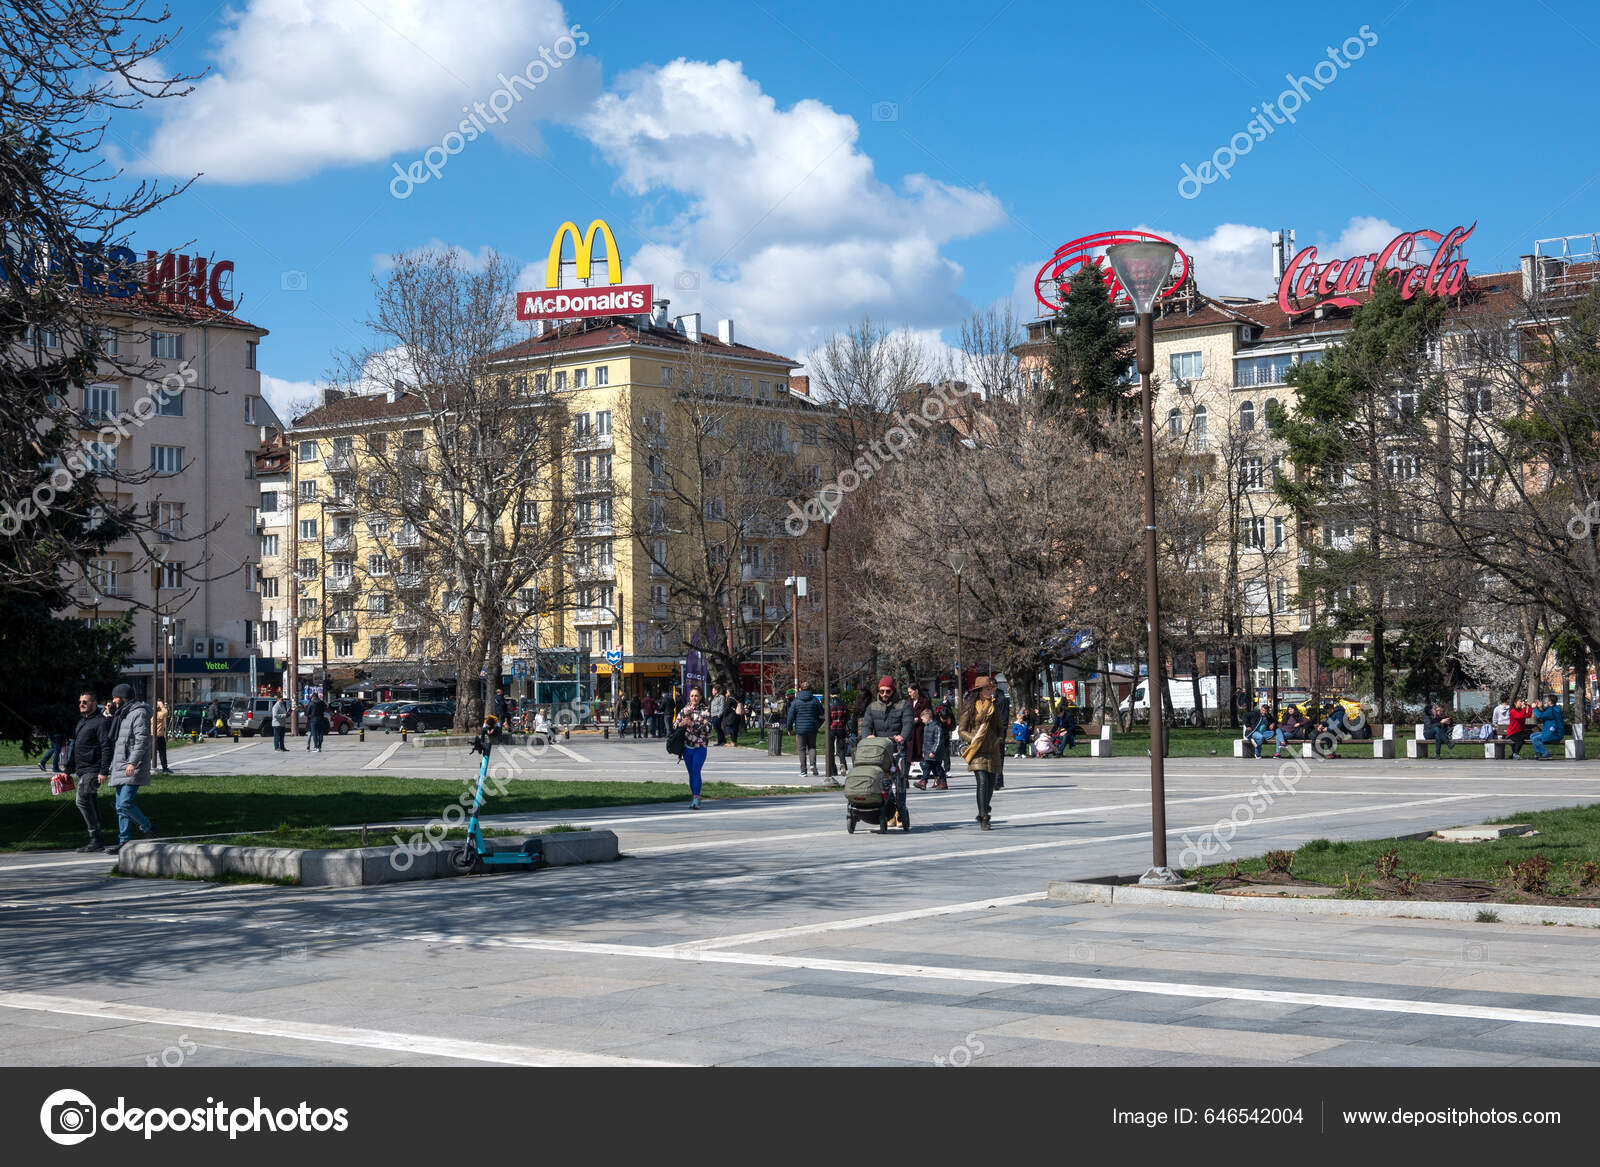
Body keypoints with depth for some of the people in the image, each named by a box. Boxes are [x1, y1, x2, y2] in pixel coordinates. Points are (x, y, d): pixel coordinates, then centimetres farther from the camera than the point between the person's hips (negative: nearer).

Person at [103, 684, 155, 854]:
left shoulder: (138, 713, -11)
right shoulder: (120, 715, 21)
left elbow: (142, 739, -20)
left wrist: (133, 763, -25)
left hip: (133, 769, -10)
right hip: (121, 768, 10)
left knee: (125, 804, -17)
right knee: (121, 806, 7)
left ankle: (148, 828, -1)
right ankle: (124, 841, 10)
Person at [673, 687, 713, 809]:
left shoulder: (705, 711, -2)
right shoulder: (685, 710, 9)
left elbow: (708, 729, -11)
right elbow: (675, 725, 10)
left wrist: (692, 724, -20)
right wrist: (682, 723, -12)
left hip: (700, 747, -4)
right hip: (687, 747, 4)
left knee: (696, 771, -17)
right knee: (691, 772, 11)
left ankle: (696, 799, -22)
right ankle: (694, 795, 25)